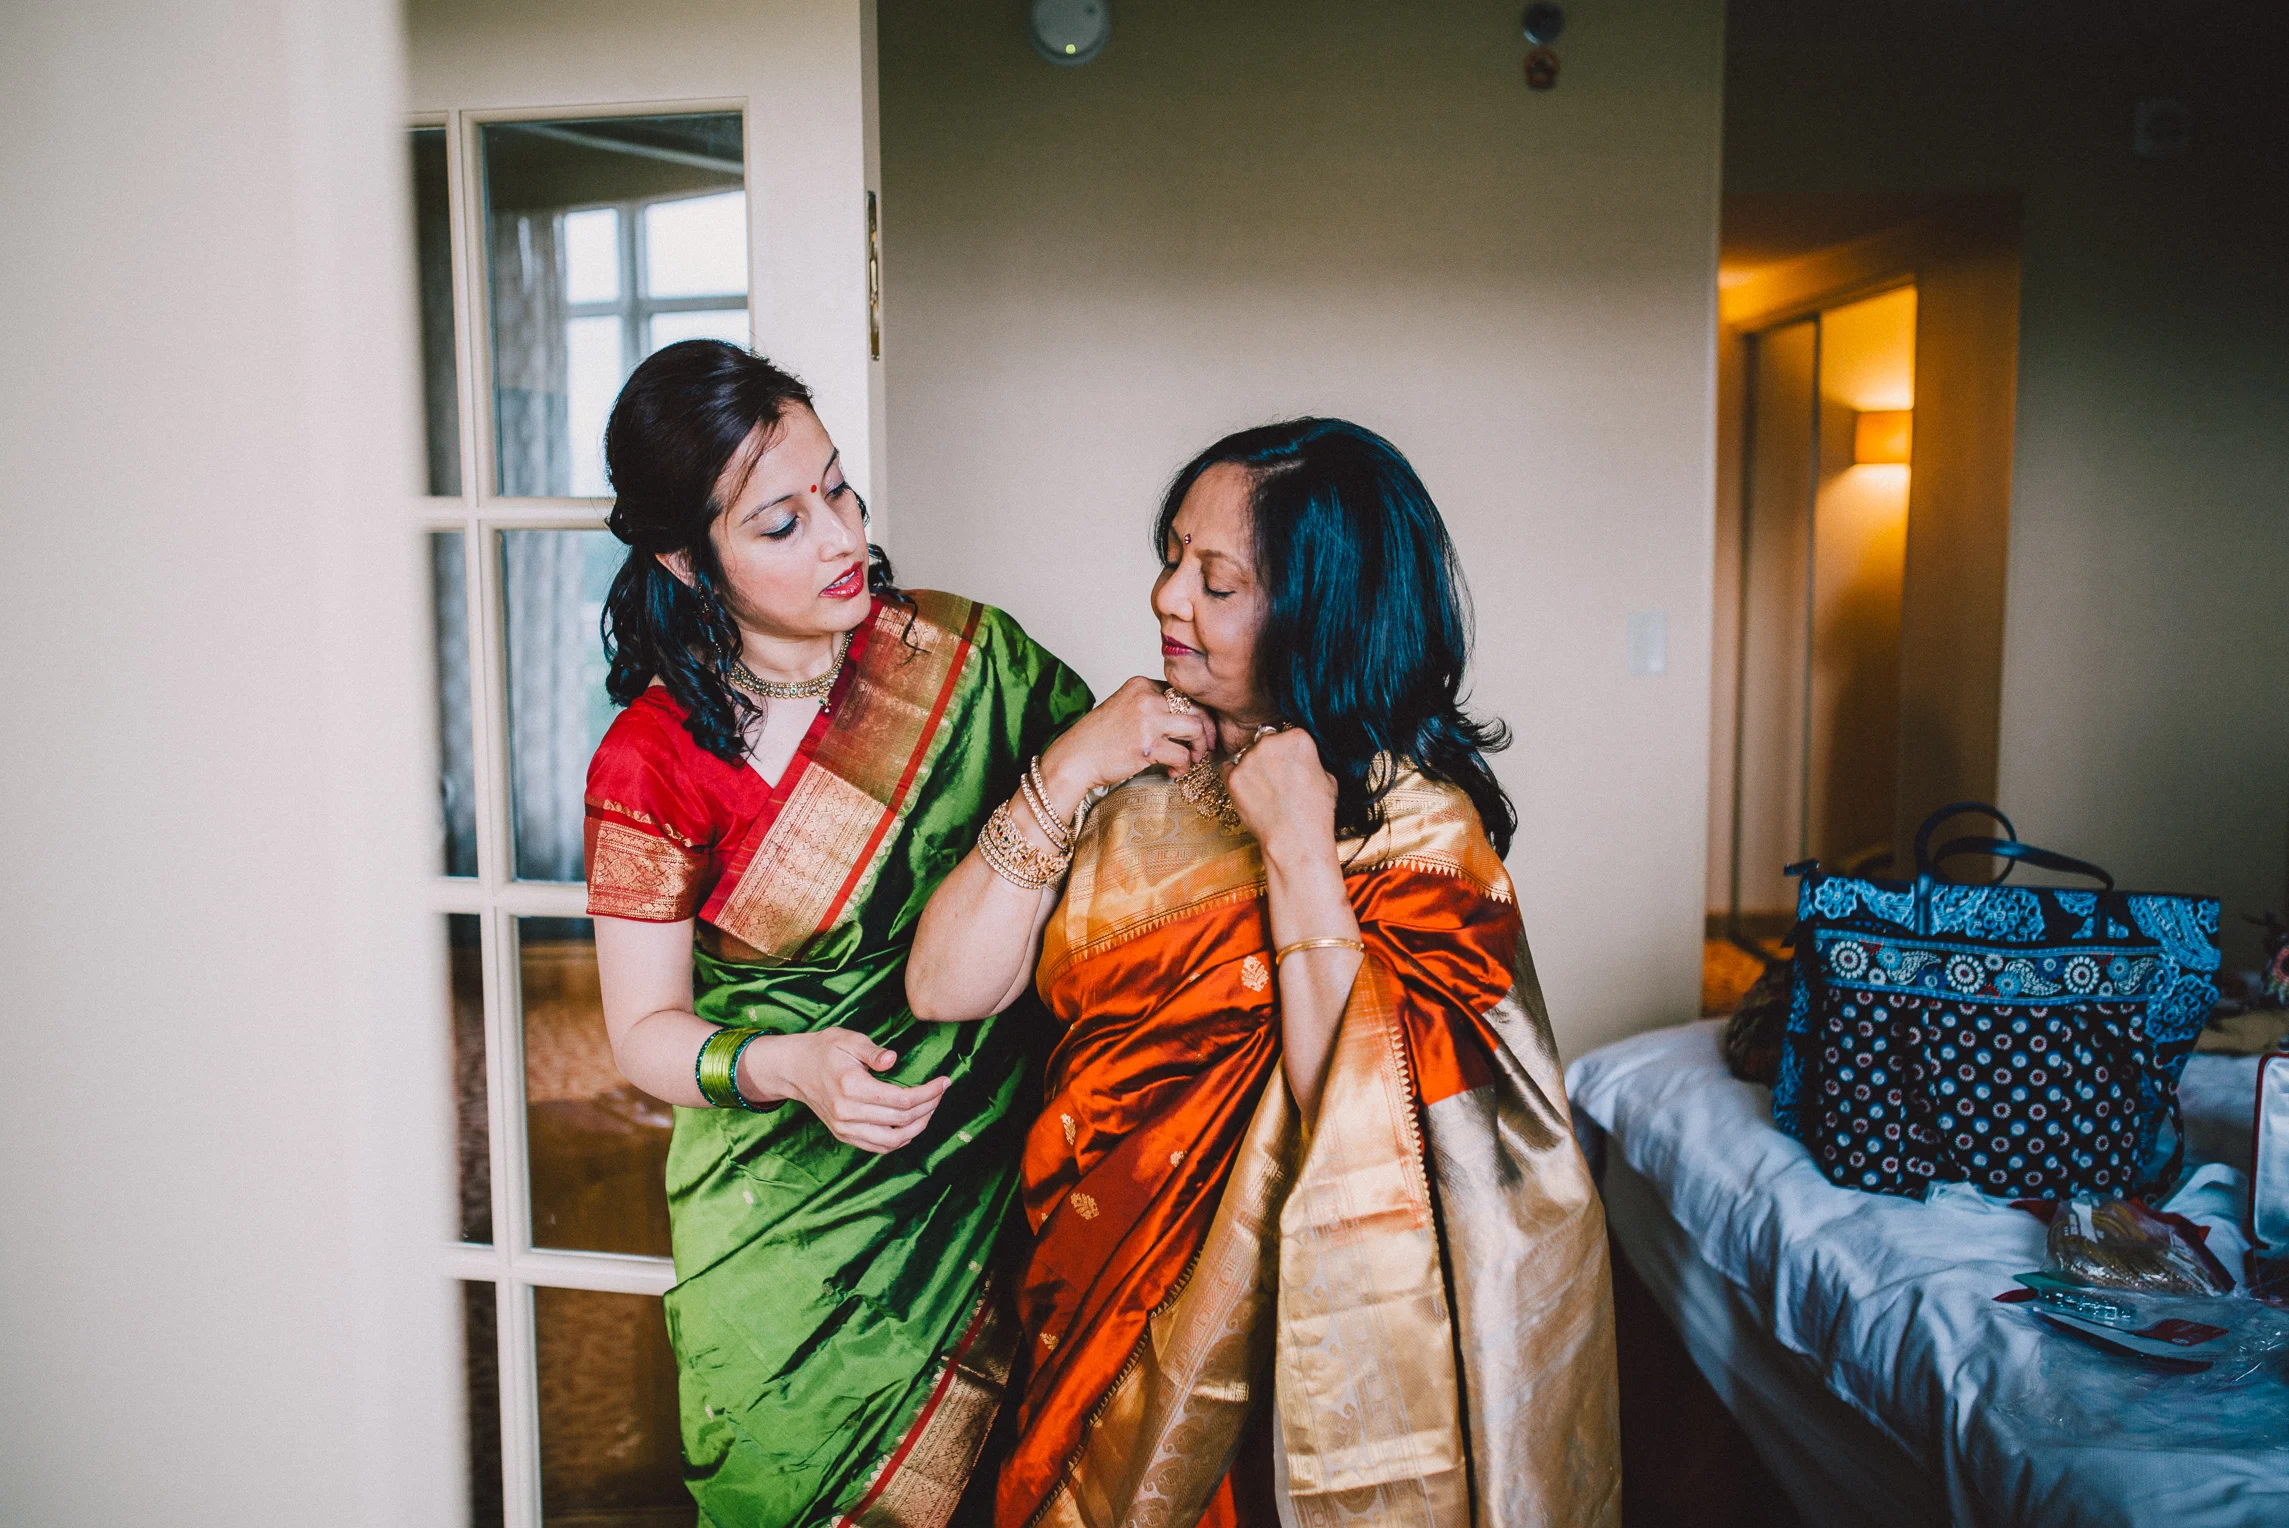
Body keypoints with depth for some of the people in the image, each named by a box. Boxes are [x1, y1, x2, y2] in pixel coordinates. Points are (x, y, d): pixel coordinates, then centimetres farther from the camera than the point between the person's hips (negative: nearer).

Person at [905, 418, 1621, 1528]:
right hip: (1091, 1303, 4)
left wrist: (1298, 848, -26)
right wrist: (1066, 773, -15)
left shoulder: (1418, 820, -14)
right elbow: (944, 990, -9)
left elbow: (1369, 1127, -27)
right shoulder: (1134, 763, -2)